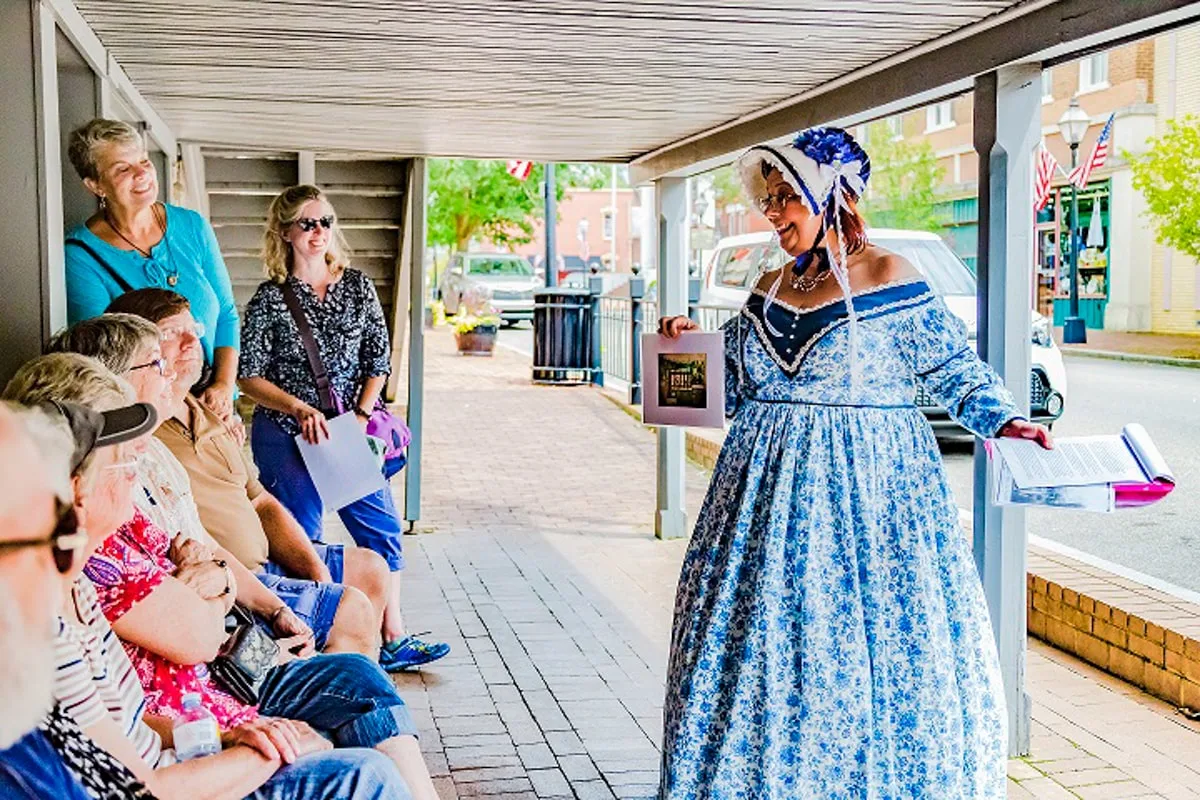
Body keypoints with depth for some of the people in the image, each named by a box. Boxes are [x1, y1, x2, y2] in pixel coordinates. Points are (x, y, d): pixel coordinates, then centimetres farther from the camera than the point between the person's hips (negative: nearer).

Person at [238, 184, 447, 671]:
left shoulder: (358, 287, 4)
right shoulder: (270, 298, -5)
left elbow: (378, 361, 6)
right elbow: (249, 376, -5)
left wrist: (361, 415, -6)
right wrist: (299, 408, -17)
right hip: (286, 438, -4)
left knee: (382, 527, 3)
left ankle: (393, 640, 12)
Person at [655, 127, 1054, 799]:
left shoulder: (888, 278, -5)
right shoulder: (770, 289, 12)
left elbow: (957, 370, -2)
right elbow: (736, 389, 18)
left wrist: (1004, 420, -15)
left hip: (869, 490, -5)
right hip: (770, 487, 5)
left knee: (869, 648, -1)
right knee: (760, 646, 7)